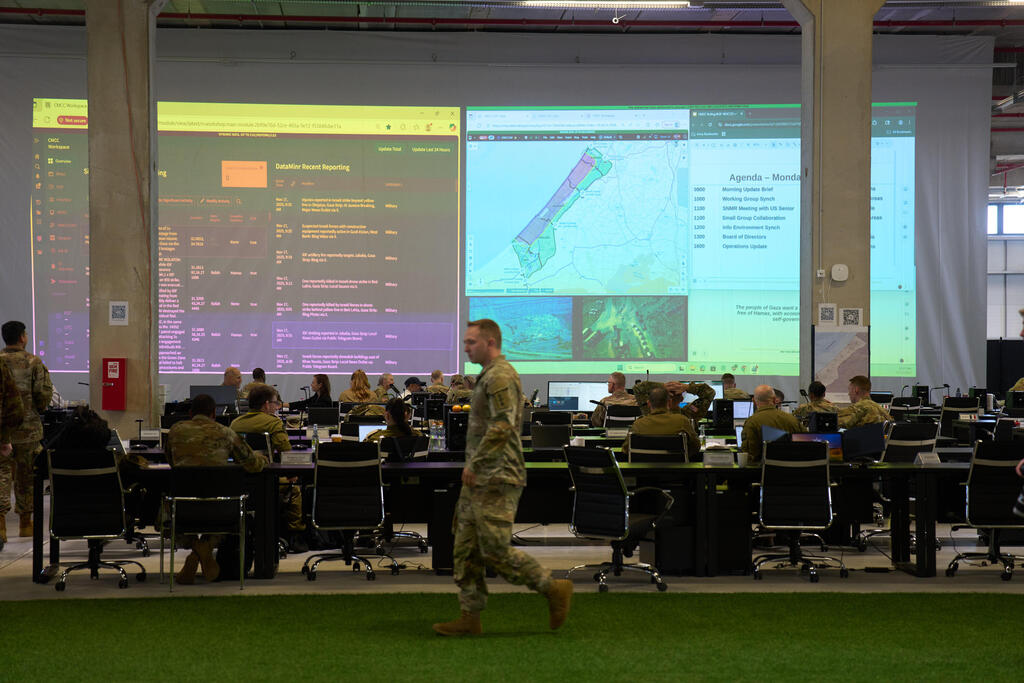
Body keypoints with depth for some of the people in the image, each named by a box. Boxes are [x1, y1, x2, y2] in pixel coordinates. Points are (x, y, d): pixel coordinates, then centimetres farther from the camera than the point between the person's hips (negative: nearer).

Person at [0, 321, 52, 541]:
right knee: (26, 475, 10)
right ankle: (25, 522, 18)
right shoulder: (33, 362, -2)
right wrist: (38, 410, 10)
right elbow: (45, 391, -8)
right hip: (27, 427, -1)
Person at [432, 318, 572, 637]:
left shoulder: (500, 376, -14)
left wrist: (474, 464, -19)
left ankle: (554, 589, 2)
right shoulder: (489, 376, 19)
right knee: (466, 549, 7)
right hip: (479, 481, 10)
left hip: (496, 480, -10)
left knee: (496, 551, -9)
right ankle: (470, 617, 9)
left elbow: (502, 427, -23)